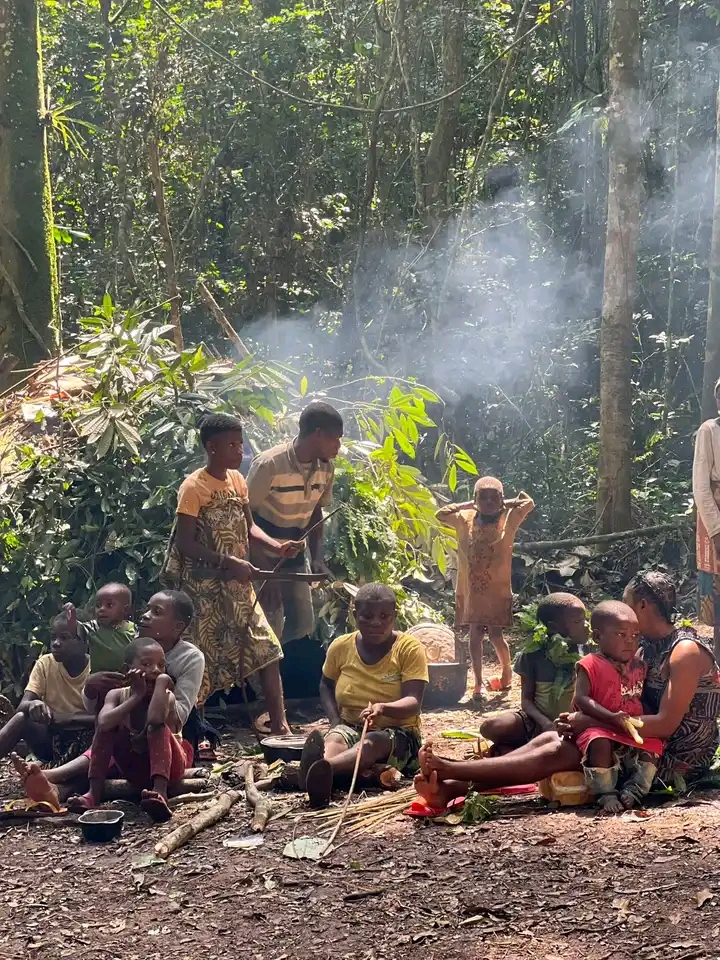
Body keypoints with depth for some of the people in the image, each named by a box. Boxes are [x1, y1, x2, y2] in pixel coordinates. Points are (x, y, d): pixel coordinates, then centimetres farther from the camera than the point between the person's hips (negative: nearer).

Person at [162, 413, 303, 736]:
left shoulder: (237, 479, 7)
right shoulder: (193, 487, -14)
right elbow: (185, 543, -17)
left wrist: (276, 546, -4)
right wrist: (229, 562, -23)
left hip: (237, 584, 7)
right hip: (204, 588, -7)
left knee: (268, 650, 3)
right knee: (203, 661, -2)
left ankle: (279, 725, 9)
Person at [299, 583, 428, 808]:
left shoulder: (410, 648, -8)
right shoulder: (341, 646, 3)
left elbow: (413, 703, -17)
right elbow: (326, 686, 21)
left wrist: (383, 708, -41)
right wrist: (336, 721, 0)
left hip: (397, 733, -3)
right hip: (351, 728, 3)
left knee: (373, 742, -40)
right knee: (333, 739, -35)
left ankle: (323, 768, -73)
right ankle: (320, 780, -74)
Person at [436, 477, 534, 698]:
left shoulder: (508, 520, -1)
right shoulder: (465, 520, 5)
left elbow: (528, 503, 1)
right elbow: (441, 514, 15)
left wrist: (504, 505, 6)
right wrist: (468, 505, 10)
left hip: (498, 590, -2)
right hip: (470, 590, 2)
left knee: (495, 634, -1)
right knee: (475, 634, 1)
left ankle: (507, 671, 25)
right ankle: (478, 684, 5)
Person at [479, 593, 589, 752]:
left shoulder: (586, 652, -3)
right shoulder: (534, 654, -6)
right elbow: (527, 700, -4)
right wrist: (546, 723, -23)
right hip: (537, 721, -1)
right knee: (489, 727, -26)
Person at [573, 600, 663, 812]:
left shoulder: (639, 667, 14)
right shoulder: (591, 665, -6)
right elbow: (581, 698, -16)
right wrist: (611, 717, -25)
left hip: (634, 731, 6)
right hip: (599, 727, -6)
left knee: (652, 745, -19)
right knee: (600, 743, -36)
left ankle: (633, 789, -16)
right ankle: (605, 794, -27)